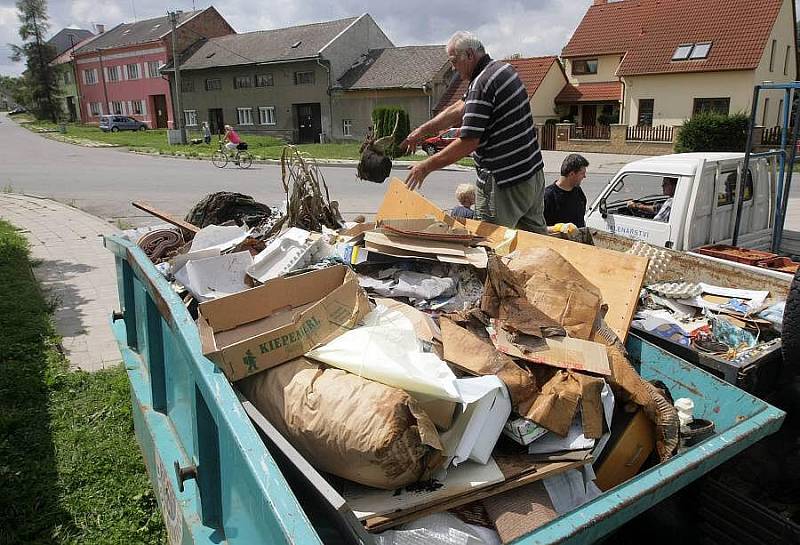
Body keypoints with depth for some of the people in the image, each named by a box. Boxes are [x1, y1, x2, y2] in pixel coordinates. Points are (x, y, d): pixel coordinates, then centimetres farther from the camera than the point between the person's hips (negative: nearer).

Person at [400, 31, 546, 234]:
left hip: (504, 183, -10)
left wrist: (427, 166, -13)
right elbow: (459, 109, 14)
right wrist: (422, 130, 11)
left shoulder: (482, 84, -19)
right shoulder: (503, 68, 11)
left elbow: (468, 142, -21)